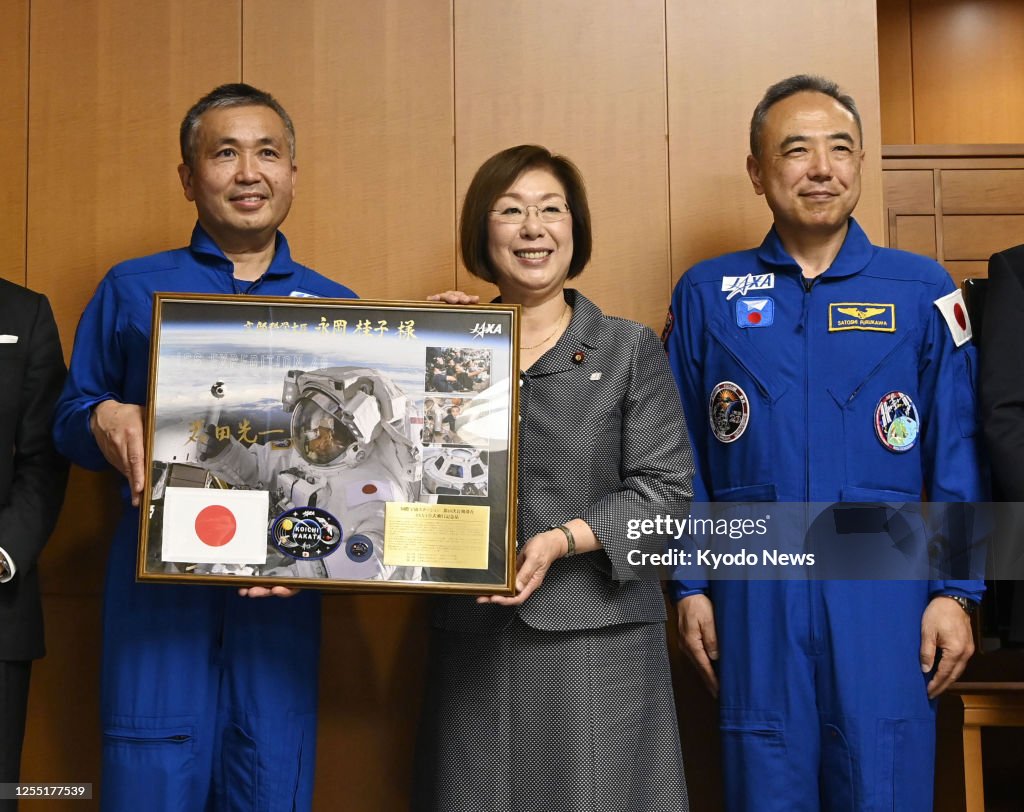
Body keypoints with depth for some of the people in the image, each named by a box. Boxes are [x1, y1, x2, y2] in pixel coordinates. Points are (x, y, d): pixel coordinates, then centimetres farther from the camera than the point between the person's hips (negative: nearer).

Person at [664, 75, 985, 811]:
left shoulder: (922, 290, 2)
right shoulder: (706, 295, 4)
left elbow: (957, 455, 3)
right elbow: (682, 455, 6)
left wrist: (956, 592, -1)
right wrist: (690, 586, 3)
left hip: (883, 590, 0)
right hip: (753, 592, 1)